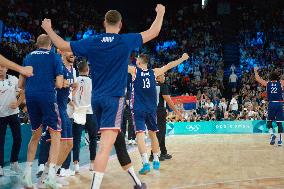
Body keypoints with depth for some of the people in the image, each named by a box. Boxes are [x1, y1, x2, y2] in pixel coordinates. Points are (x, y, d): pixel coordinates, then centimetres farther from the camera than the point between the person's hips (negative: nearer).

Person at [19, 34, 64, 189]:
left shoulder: (28, 57, 14)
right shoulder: (55, 57, 3)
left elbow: (20, 85, 14)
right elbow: (59, 84, -6)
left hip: (31, 98, 5)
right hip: (47, 97, -4)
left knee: (35, 134, 19)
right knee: (55, 135, 3)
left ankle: (27, 175, 17)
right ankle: (51, 176, -10)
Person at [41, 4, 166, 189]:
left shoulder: (91, 42, 3)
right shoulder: (126, 41, -4)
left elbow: (62, 45, 10)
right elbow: (153, 32, 6)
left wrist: (48, 29, 27)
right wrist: (160, 13, 24)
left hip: (97, 98, 5)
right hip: (114, 98, -5)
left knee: (107, 140, 24)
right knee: (106, 144, -13)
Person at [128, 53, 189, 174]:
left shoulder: (134, 70, 0)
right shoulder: (154, 72, 8)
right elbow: (169, 66, 18)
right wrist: (182, 59, 31)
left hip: (138, 109, -3)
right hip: (151, 109, 4)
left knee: (140, 134, -9)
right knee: (152, 134, 17)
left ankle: (146, 163, -22)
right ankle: (156, 161, 26)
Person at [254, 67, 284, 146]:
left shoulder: (267, 83, 6)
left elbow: (258, 79, 18)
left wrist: (256, 71, 32)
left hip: (271, 104, 0)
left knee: (269, 121, 14)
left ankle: (272, 134, -9)